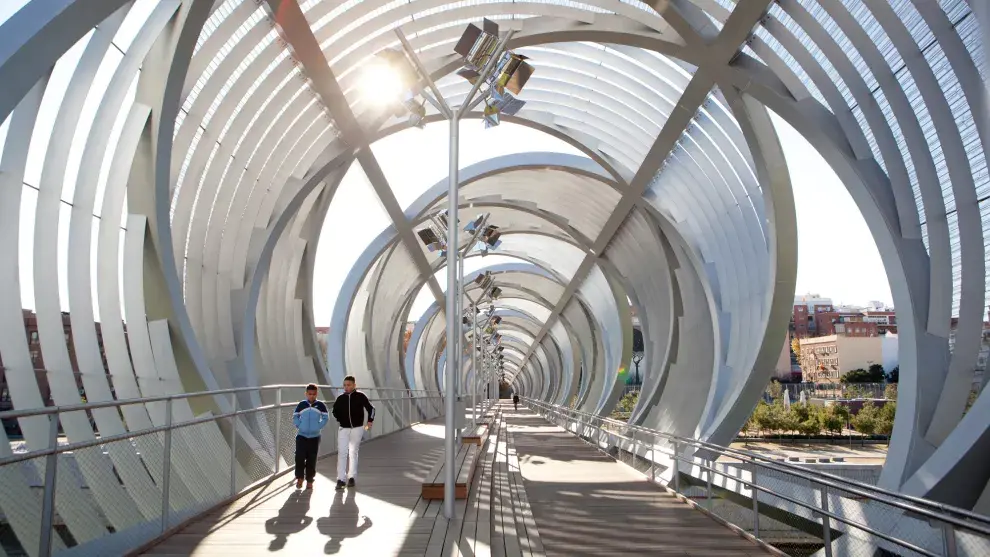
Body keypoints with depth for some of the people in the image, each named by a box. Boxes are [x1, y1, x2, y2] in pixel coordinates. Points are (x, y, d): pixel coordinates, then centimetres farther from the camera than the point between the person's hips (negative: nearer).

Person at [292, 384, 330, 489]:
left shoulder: (320, 405, -2)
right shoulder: (301, 405, 0)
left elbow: (326, 418, 4)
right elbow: (295, 417, 9)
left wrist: (318, 427, -6)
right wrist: (299, 426, -4)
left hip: (314, 437, 0)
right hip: (301, 436, 0)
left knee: (311, 460, 4)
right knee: (299, 457, -8)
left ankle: (309, 480, 12)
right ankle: (299, 478, 8)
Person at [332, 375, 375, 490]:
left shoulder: (360, 396, -6)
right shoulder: (340, 399, 0)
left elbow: (371, 408, 3)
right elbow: (335, 411, 18)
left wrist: (370, 421, -3)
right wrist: (340, 420, 9)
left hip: (357, 429, -1)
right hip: (343, 429, 1)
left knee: (353, 453, 6)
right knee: (341, 453, -6)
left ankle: (351, 477, 17)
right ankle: (341, 479, -5)